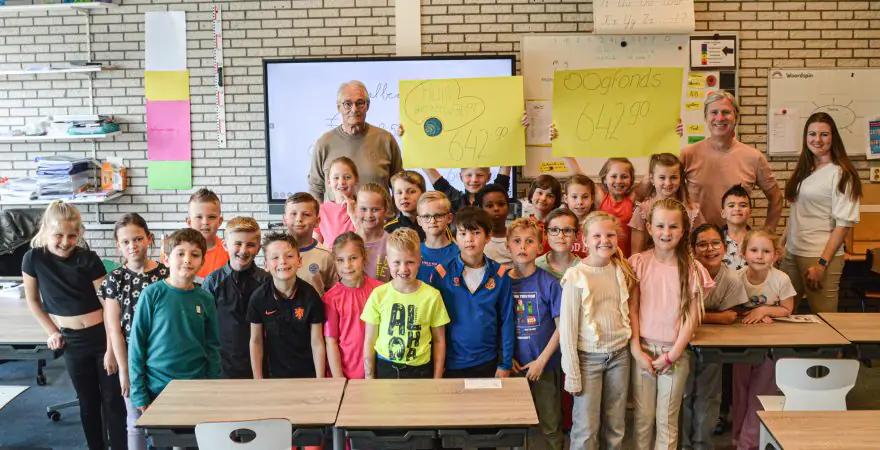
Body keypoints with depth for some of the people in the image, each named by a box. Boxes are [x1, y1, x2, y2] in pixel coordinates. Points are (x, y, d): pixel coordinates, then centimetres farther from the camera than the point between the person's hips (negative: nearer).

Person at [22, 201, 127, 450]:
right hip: (72, 342, 2)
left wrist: (111, 348, -12)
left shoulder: (88, 258, -12)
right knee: (88, 401, 13)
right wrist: (52, 332, 4)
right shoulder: (33, 259, -7)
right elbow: (32, 300, 9)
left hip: (102, 336, -2)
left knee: (113, 400, 1)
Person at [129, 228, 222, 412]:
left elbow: (213, 348, 6)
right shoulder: (152, 294, -7)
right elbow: (136, 345, -4)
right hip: (156, 389, -2)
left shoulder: (205, 299, 1)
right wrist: (139, 395, -6)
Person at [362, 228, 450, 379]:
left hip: (420, 370, 0)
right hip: (384, 368, 0)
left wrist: (437, 379, 0)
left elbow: (439, 340, 1)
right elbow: (369, 342, 0)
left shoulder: (432, 296, -8)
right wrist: (369, 379, 1)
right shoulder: (378, 295, -7)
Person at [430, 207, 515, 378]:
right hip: (452, 364, -1)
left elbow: (507, 321, 1)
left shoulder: (499, 274, -4)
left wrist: (505, 364, 0)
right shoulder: (442, 273, -7)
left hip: (488, 363, 1)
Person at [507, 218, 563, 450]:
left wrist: (541, 361, -11)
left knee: (550, 426, 9)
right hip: (512, 366, 2)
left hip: (544, 366, -2)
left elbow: (561, 327, -8)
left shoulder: (549, 283, -9)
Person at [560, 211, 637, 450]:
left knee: (616, 427, 13)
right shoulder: (576, 277, -13)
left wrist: (633, 349, 4)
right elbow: (567, 328, -11)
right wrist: (572, 374, -12)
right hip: (589, 357, -5)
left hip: (620, 355, 5)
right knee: (586, 430, 0)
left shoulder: (622, 271, 2)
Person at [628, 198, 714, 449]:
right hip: (643, 349, 0)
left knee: (667, 419, 8)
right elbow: (632, 310, -3)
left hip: (676, 352, 0)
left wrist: (671, 355, -8)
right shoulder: (639, 263, -3)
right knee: (643, 416, 8)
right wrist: (637, 350, -9)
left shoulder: (692, 269, -4)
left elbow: (692, 317, -4)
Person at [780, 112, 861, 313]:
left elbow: (843, 223, -13)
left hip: (821, 257, -6)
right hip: (791, 253, 6)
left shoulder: (840, 174, -8)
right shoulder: (804, 170, 11)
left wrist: (822, 263, -17)